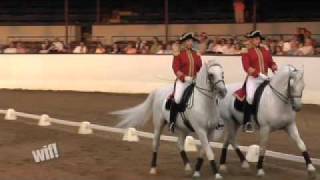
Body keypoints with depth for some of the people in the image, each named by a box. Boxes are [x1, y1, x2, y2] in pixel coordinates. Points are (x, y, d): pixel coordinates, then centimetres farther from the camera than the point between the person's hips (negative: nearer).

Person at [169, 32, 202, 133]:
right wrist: (184, 77, -18)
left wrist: (197, 77, -5)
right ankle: (172, 121, -8)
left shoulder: (196, 54, 14)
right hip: (182, 81, -4)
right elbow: (176, 68, -8)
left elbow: (200, 68, 13)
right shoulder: (179, 54, 0)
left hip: (194, 81, 5)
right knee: (177, 99, -21)